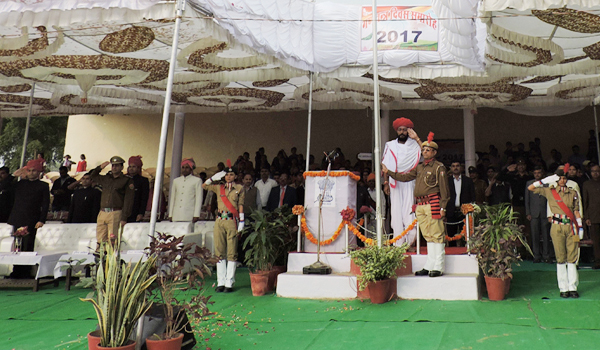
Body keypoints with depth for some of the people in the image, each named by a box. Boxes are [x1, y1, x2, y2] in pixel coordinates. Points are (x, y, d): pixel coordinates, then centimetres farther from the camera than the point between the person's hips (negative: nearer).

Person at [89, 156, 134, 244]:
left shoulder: (127, 180, 4)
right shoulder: (105, 179, 19)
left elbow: (128, 200, -3)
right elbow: (92, 176, 39)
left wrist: (124, 218, -10)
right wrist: (100, 167, 21)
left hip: (116, 214, -5)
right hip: (102, 213, 5)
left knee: (112, 240, -12)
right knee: (100, 240, 0)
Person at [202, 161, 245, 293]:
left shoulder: (239, 188, 8)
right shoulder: (219, 187, 15)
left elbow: (240, 205, 3)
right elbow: (204, 186, 18)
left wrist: (241, 223, -4)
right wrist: (215, 177, 9)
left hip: (232, 221, -3)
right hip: (219, 221, 3)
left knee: (232, 252, -3)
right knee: (220, 252, 3)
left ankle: (229, 283, 0)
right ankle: (221, 282, 9)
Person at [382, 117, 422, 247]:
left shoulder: (413, 145, 8)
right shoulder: (390, 145, 12)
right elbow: (386, 166, 10)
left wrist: (416, 138, -10)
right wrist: (385, 182, 2)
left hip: (409, 182, -1)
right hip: (394, 182, 1)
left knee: (409, 210, -10)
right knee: (396, 211, -2)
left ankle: (409, 241, -2)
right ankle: (399, 243, 0)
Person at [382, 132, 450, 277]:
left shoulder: (439, 167, -1)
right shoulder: (419, 167, 19)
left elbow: (444, 188, -5)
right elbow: (405, 177, 23)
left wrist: (443, 207, -10)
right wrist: (388, 172, 18)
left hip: (433, 203, -7)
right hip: (420, 205, 7)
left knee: (436, 235, -5)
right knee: (428, 236, 10)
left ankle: (438, 268, -1)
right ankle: (429, 266, 14)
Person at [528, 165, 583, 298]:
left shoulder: (573, 193, 13)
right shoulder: (550, 191, 7)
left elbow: (576, 212, 14)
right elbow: (530, 188, 3)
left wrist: (580, 228, 8)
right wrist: (547, 180, -1)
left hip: (571, 227, 2)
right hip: (557, 227, -2)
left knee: (572, 258, 1)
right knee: (560, 258, 0)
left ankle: (572, 287, 7)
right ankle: (563, 288, 6)